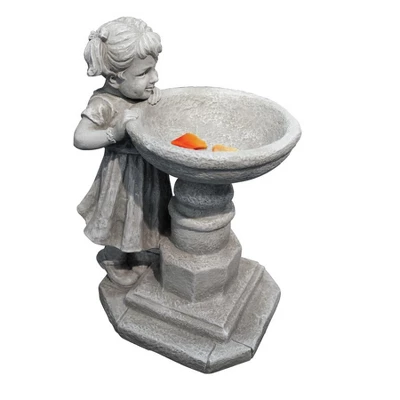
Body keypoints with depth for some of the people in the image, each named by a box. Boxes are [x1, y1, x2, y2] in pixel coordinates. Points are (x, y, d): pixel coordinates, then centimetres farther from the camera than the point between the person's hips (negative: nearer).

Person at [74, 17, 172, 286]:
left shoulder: (138, 91, -7)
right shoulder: (104, 104, -27)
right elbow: (80, 139, -29)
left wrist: (156, 95, -12)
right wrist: (115, 133, -40)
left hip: (150, 167, 7)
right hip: (123, 171, -7)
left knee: (146, 214, 24)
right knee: (121, 219, 14)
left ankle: (141, 256, 51)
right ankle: (114, 262, 43)